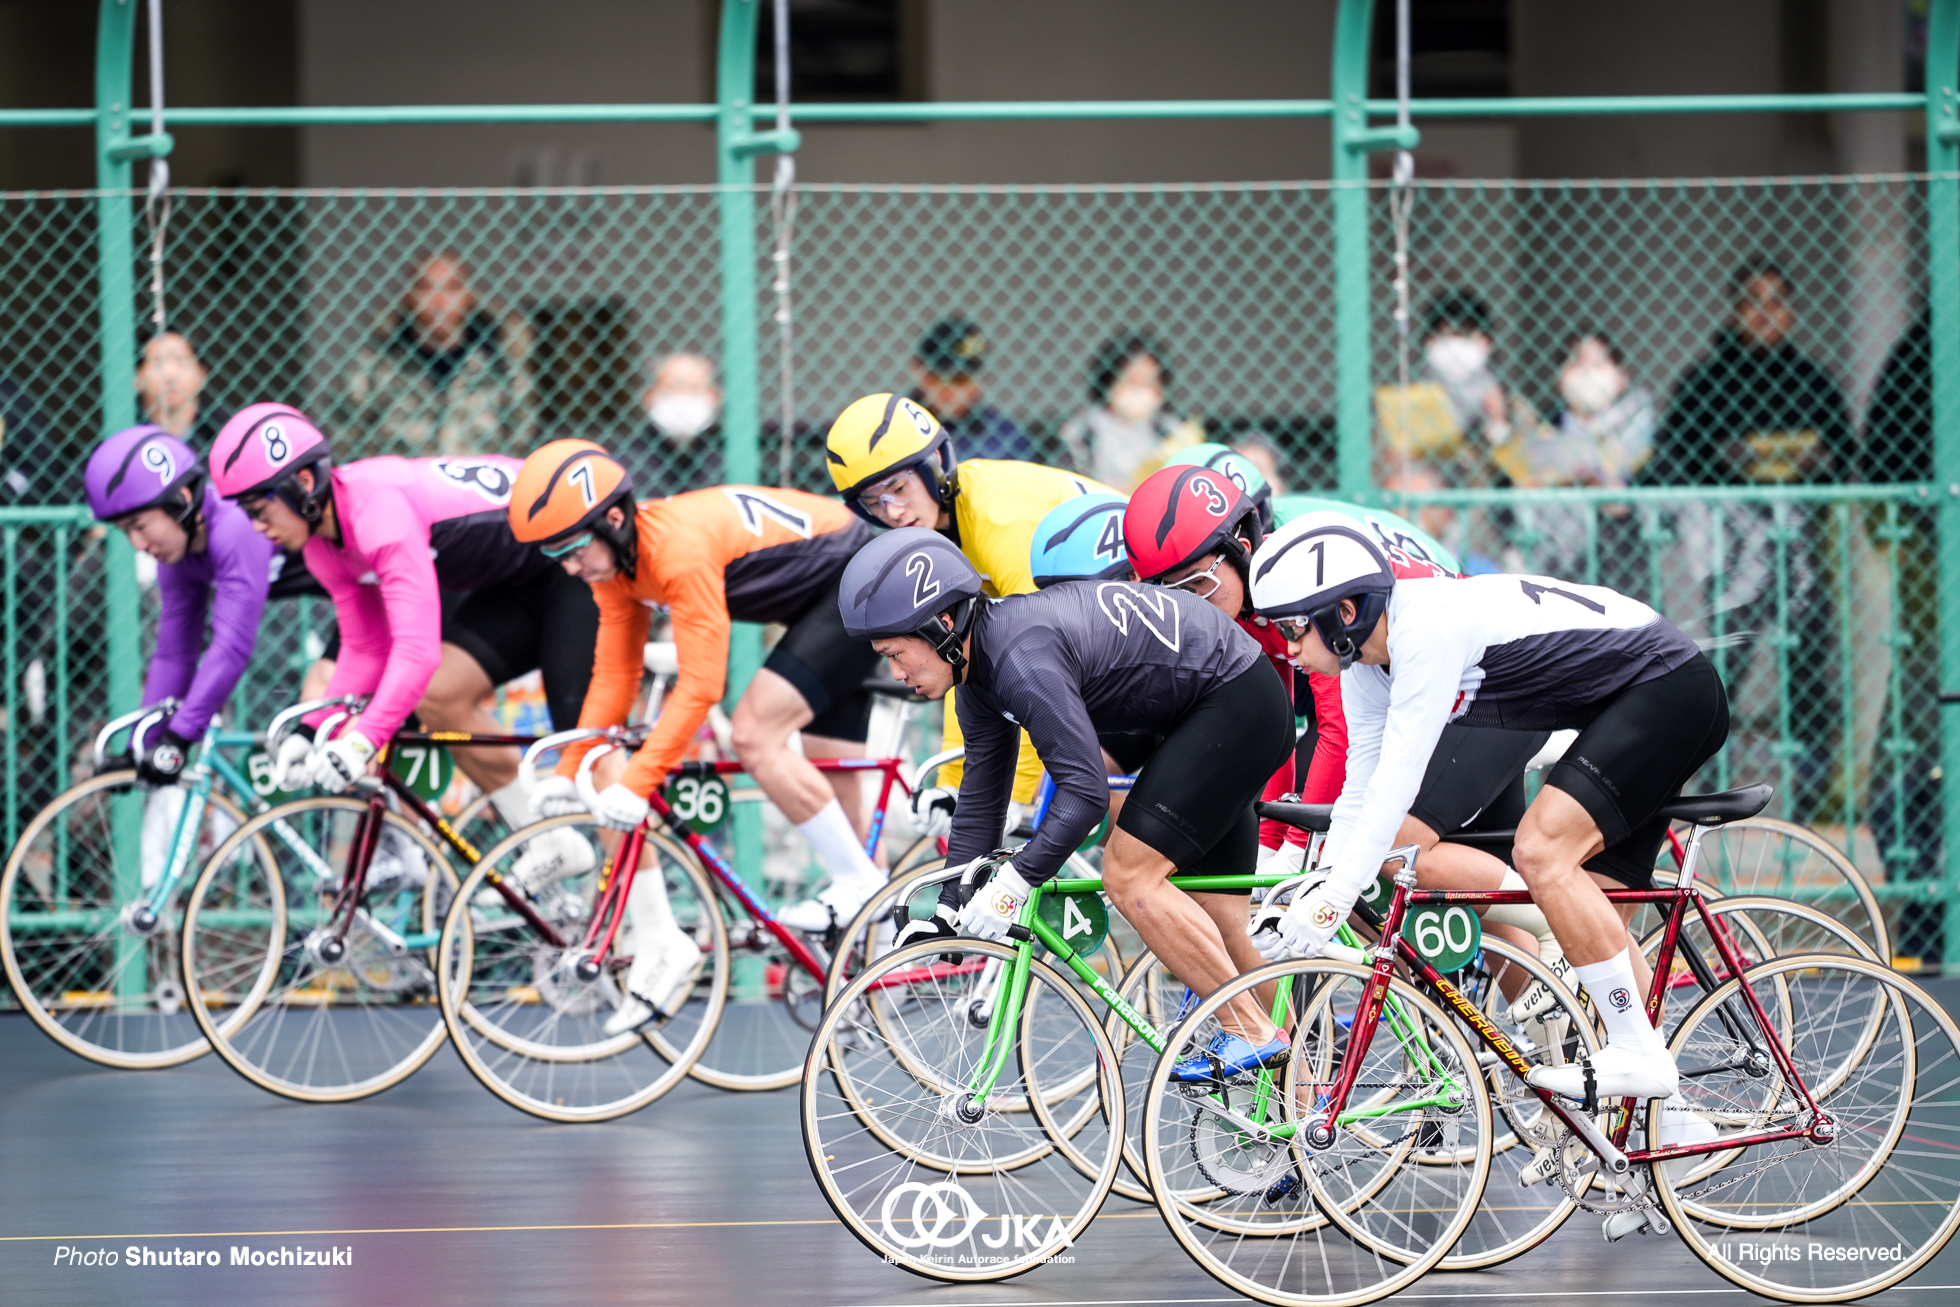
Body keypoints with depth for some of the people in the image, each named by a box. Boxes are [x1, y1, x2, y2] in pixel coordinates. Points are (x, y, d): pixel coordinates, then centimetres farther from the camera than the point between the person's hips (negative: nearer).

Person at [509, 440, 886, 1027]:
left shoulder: (679, 547, -33)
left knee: (754, 735, -21)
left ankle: (860, 880, -8)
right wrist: (568, 770, -3)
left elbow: (700, 685, -33)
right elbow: (613, 677, 3)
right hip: (817, 602, 10)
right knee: (832, 793, 11)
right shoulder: (616, 563, -5)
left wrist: (636, 780, -33)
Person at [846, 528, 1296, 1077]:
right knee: (1208, 914, 12)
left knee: (1130, 877, -15)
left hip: (1235, 701, -10)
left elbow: (1084, 789, -32)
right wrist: (947, 917, 10)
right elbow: (980, 802, 12)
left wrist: (1012, 886, -31)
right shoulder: (981, 674, 4)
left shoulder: (1023, 657, -28)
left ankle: (1252, 1031, -10)